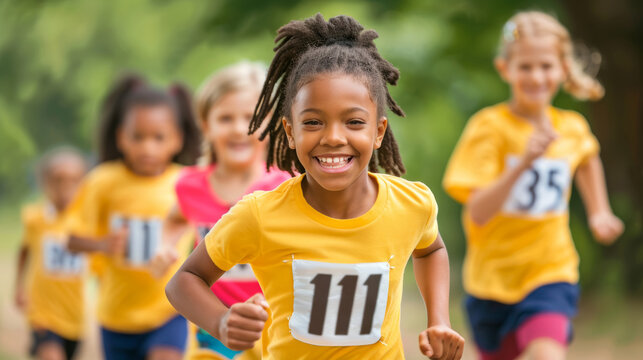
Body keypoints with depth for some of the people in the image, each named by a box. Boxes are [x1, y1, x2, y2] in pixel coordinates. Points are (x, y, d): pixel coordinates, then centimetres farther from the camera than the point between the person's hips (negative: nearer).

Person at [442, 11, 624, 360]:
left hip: (551, 276, 1)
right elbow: (478, 213, -24)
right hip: (495, 276, -1)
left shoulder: (573, 128, -1)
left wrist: (599, 212, 16)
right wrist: (524, 162, -34)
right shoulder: (489, 126, -14)